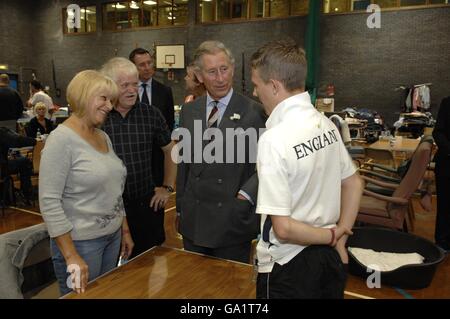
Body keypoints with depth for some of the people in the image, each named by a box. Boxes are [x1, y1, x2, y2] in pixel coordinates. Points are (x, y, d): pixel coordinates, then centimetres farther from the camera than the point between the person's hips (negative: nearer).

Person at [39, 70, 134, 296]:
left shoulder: (104, 137, 7)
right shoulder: (61, 139, -16)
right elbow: (49, 202, -19)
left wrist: (125, 231, 14)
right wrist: (71, 256, -20)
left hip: (113, 237, 7)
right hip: (80, 242, -7)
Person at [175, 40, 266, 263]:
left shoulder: (253, 112, -9)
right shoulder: (188, 111, 6)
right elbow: (183, 163, 12)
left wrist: (247, 194, -21)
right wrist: (180, 207, 14)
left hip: (233, 222, -4)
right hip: (193, 220, 4)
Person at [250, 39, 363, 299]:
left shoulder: (274, 139, -24)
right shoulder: (326, 124, -3)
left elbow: (283, 228, -24)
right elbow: (354, 184, 9)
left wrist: (332, 236, -9)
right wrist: (339, 238, 7)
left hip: (288, 266, -6)